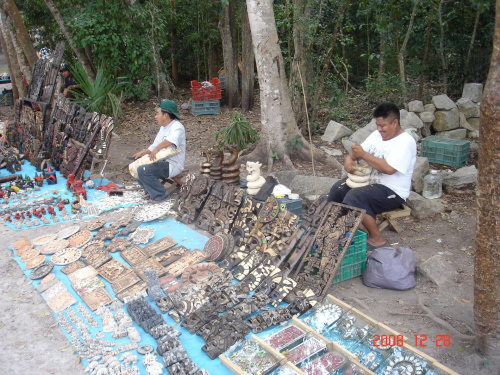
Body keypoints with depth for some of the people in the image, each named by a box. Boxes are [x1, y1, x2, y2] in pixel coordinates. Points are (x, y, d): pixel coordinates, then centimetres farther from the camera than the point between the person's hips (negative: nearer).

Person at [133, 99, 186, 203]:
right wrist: (142, 153, 6)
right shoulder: (163, 128, 18)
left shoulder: (177, 127, -15)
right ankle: (150, 190, 19)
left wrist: (157, 149, -43)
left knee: (143, 170, -27)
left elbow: (172, 140, -39)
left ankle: (161, 195, -11)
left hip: (173, 165, -10)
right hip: (162, 161, 10)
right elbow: (154, 146, 21)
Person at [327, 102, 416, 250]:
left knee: (355, 196, -29)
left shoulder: (406, 142, -18)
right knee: (339, 188, -3)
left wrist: (363, 154, -24)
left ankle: (376, 239, -15)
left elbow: (389, 168, -30)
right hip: (372, 181, 9)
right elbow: (359, 150, 12)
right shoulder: (377, 134, 8)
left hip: (393, 193, -9)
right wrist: (350, 158, -13)